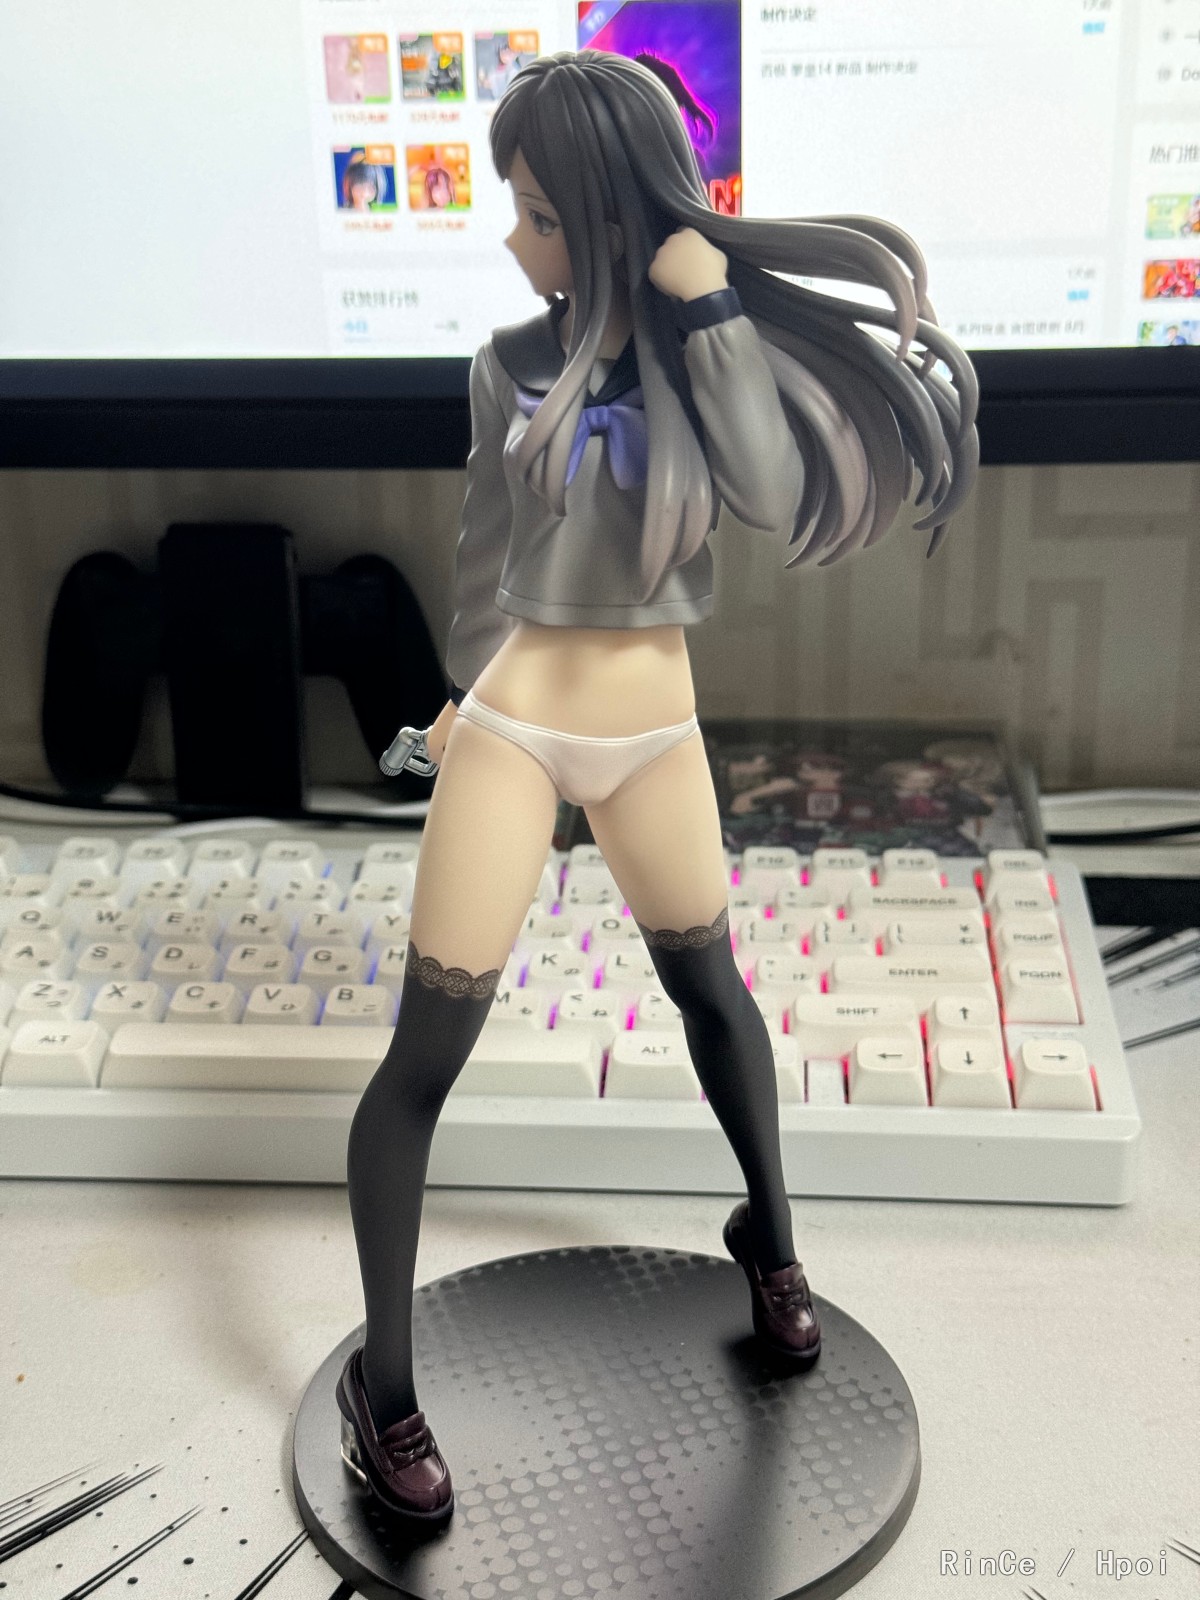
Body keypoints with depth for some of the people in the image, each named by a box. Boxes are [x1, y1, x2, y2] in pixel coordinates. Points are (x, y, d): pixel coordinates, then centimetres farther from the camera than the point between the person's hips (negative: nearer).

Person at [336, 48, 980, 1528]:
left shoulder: (704, 344, -6)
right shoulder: (513, 366, -4)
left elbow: (779, 497, -26)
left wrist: (710, 308, -27)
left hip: (655, 730, 1)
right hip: (513, 727, 0)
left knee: (710, 989, 19)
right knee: (427, 1052, -2)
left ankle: (767, 1237, 45)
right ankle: (382, 1382, 11)